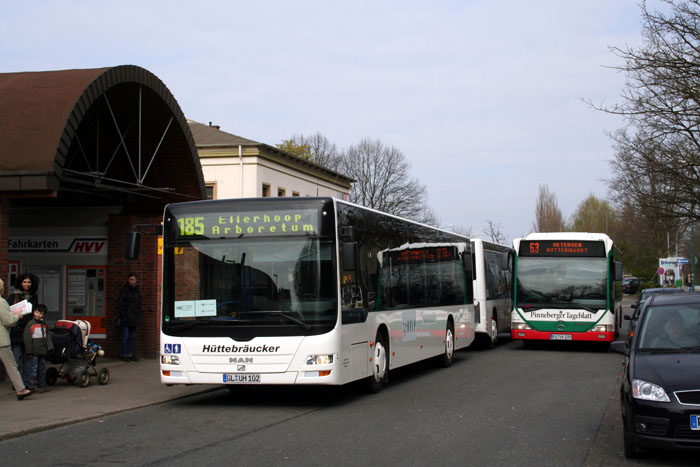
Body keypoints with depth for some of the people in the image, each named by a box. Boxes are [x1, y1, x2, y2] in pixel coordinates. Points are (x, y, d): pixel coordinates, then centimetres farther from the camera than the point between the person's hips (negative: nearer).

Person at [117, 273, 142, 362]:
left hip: (134, 319, 6)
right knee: (125, 337, -3)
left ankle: (130, 354, 16)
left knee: (132, 337, 9)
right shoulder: (124, 290, -6)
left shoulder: (137, 291, 14)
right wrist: (124, 315, -16)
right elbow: (121, 304, -9)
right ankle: (124, 355, 3)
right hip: (126, 318, -6)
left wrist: (140, 316, 12)